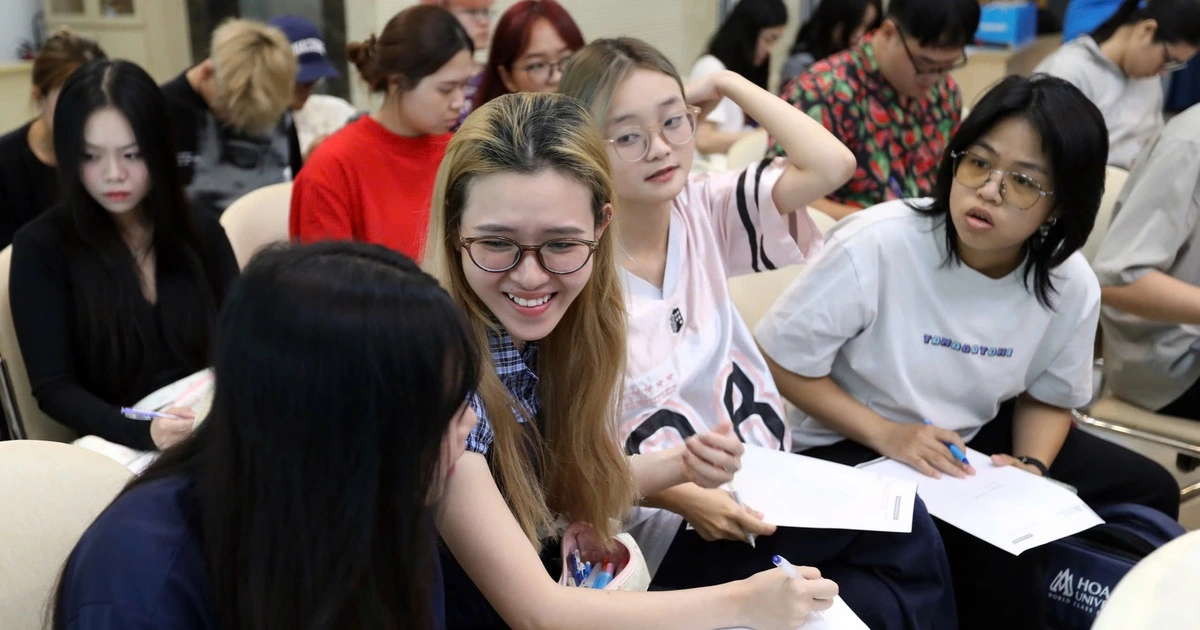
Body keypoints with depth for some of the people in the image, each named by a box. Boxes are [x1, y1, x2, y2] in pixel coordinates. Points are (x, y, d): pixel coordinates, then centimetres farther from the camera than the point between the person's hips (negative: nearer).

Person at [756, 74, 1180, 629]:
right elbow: (780, 363, -17)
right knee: (1000, 557, -28)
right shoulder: (877, 245, -25)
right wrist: (886, 435, -25)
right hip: (852, 445, -6)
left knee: (1150, 492, 4)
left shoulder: (1072, 285, -10)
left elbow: (1047, 397, 7)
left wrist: (1032, 467, -14)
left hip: (978, 438, 6)